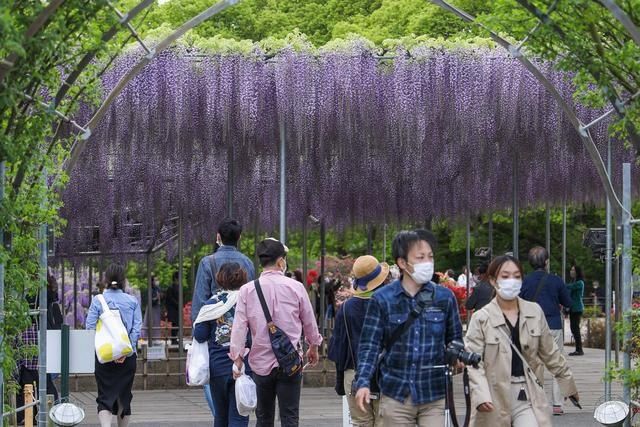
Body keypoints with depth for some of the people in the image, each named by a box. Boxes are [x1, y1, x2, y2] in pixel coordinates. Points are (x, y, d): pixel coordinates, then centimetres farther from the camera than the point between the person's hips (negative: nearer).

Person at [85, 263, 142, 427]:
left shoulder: (97, 301, -1)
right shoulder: (132, 301, 2)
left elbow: (90, 328, -7)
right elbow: (137, 329, -6)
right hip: (128, 357, 1)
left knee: (105, 397, -1)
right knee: (124, 396, 16)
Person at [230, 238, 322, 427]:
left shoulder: (247, 290, -4)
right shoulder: (295, 287, -4)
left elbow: (239, 326, -6)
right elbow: (309, 322, 7)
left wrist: (237, 358, 2)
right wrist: (314, 347, 24)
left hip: (261, 363, 1)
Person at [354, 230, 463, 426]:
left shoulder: (444, 297, 2)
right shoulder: (382, 299, -2)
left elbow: (454, 339, 12)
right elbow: (370, 345, -1)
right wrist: (363, 382, -14)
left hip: (434, 397, 0)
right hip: (395, 396, 0)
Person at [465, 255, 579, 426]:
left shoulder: (535, 312, 6)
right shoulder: (481, 319, -6)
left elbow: (551, 353, 16)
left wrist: (568, 383, 22)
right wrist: (481, 395, -26)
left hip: (528, 398, 2)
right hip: (495, 401, -2)